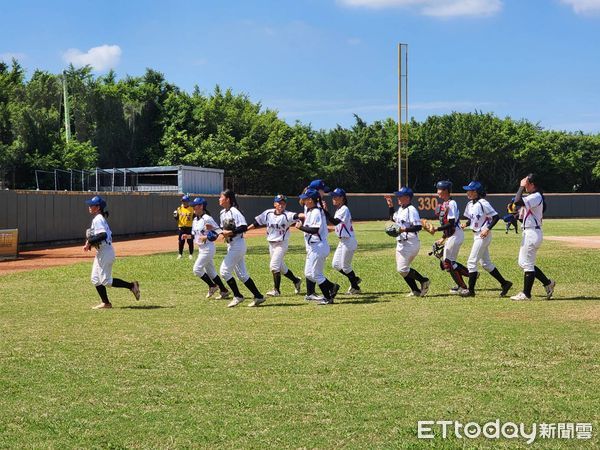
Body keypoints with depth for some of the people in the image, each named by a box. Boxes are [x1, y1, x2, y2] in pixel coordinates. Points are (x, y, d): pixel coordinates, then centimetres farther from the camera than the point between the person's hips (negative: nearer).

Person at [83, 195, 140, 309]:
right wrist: (90, 242, 10)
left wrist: (90, 242, -23)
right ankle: (105, 303, 17)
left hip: (105, 252, -10)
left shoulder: (98, 220, -17)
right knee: (95, 279, 12)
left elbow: (103, 235, -30)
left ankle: (131, 286, 0)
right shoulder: (100, 219, 13)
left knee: (106, 281, -6)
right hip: (101, 253, 10)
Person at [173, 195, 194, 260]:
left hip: (189, 227, -2)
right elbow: (176, 218, 9)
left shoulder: (192, 209, -1)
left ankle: (191, 254, 12)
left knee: (190, 241, 2)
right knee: (181, 241, 6)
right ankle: (180, 254, 16)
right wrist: (175, 216, -11)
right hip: (181, 227, 2)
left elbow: (194, 218, 1)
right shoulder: (179, 209, 6)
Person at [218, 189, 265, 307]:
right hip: (231, 246, 9)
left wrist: (230, 232, -24)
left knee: (224, 270, -9)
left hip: (238, 245, -9)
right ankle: (258, 296, 12)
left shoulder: (234, 212, -16)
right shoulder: (223, 213, 12)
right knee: (241, 274, 9)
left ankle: (238, 296, 1)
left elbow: (244, 227, -21)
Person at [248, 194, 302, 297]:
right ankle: (296, 281, 34)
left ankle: (276, 290, -4)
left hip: (282, 244, -6)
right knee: (281, 267, 14)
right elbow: (257, 223, 8)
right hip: (271, 244, 6)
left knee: (274, 265, -14)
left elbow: (296, 216, -33)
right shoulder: (268, 213, -1)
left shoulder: (287, 215, -16)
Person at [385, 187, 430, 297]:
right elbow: (393, 218, 33)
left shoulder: (411, 210, -15)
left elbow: (418, 227, -23)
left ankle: (424, 280, -1)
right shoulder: (400, 209, 14)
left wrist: (404, 229, -29)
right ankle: (415, 290, 14)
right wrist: (390, 206, 23)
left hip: (410, 243, -10)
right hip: (401, 243, 10)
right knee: (402, 269, 11)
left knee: (402, 269, -13)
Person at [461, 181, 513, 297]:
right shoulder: (470, 204, 9)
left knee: (471, 262, -9)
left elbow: (496, 217, -18)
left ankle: (471, 291, -4)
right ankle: (504, 283, 21)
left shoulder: (483, 203, -17)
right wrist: (466, 224, -1)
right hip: (476, 235, 9)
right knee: (485, 263, 13)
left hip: (484, 235, -9)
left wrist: (487, 229, -24)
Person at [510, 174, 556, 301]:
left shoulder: (536, 197, -17)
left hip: (532, 233, -11)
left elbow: (517, 201, -29)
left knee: (527, 264, -4)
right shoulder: (534, 197, 16)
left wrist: (521, 187, -18)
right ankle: (548, 283, 19)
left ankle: (526, 294, 2)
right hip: (528, 233, 11)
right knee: (523, 262, 15)